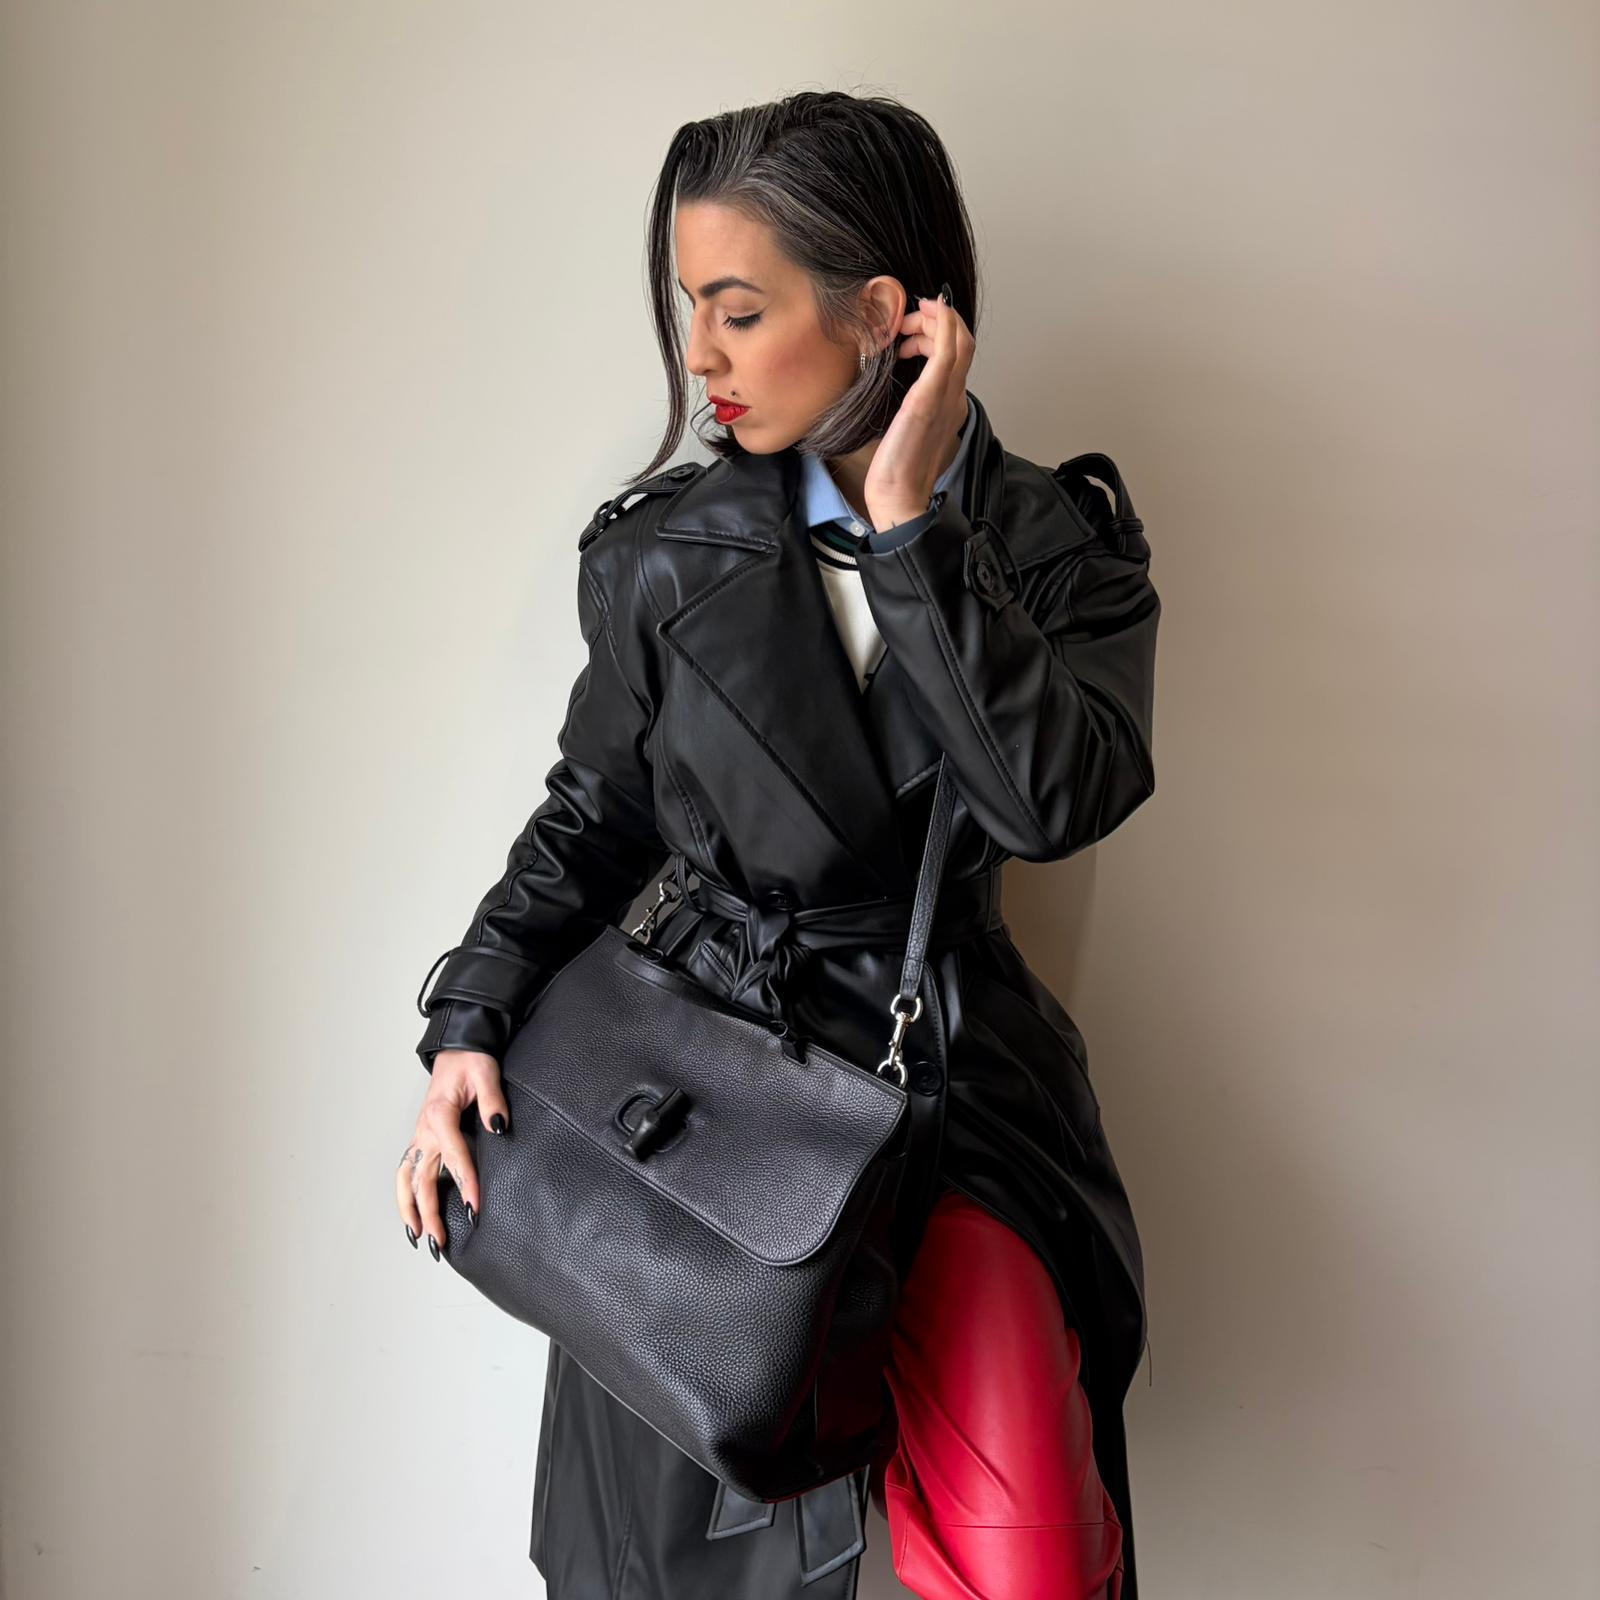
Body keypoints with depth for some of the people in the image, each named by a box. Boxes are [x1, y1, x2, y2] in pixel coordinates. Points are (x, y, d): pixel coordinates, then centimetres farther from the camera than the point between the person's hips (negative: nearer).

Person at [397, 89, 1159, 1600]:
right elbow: (589, 815, 9)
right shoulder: (667, 554, -1)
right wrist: (470, 1023, -2)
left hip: (951, 1075, -1)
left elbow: (1057, 797, -21)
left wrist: (908, 525, -21)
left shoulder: (1056, 544, -3)